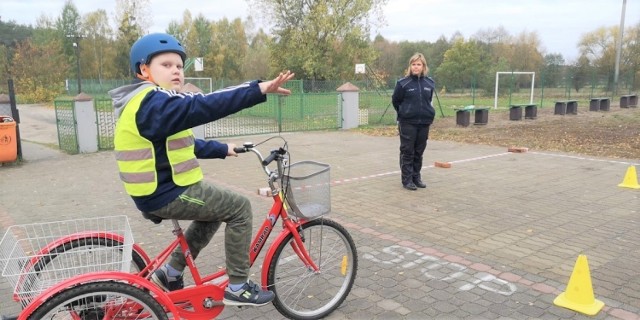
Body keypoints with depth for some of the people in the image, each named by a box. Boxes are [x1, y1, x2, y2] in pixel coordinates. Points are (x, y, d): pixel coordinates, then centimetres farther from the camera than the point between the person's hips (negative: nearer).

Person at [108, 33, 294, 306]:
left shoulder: (149, 104, 17)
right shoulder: (154, 101, -18)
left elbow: (184, 143, 25)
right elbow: (204, 107, -35)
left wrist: (222, 150, 26)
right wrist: (259, 90, -41)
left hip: (158, 191, 11)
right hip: (167, 195, -11)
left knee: (217, 206, 26)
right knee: (238, 207, -6)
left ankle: (171, 274, 30)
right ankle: (237, 288, 2)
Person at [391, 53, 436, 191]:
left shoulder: (430, 83, 4)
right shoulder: (403, 83, -8)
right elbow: (395, 101, 4)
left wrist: (427, 113, 13)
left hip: (424, 122, 4)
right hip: (407, 123, -4)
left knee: (419, 152, 12)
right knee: (407, 152, 1)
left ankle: (416, 177, 24)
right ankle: (407, 180, 8)